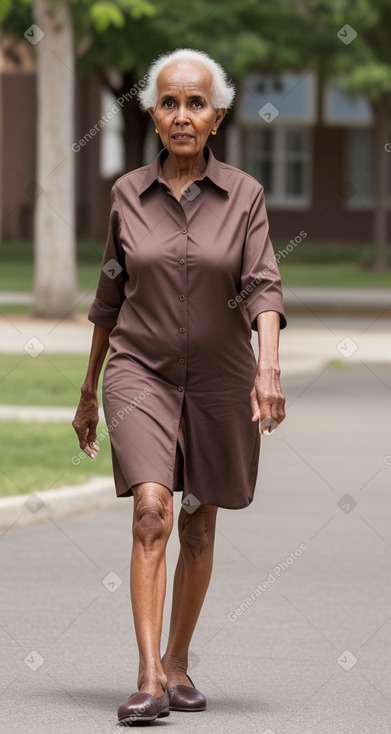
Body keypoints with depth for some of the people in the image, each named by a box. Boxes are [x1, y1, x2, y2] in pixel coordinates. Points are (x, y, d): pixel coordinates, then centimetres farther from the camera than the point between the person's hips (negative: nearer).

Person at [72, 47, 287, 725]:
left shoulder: (244, 194, -3)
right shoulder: (129, 194, 0)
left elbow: (263, 289, -13)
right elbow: (110, 297, 9)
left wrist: (270, 369, -30)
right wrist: (87, 393, 13)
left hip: (220, 379, 1)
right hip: (141, 372, -1)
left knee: (199, 525, 12)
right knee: (151, 511, -18)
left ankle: (178, 662, 30)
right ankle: (149, 681, -24)